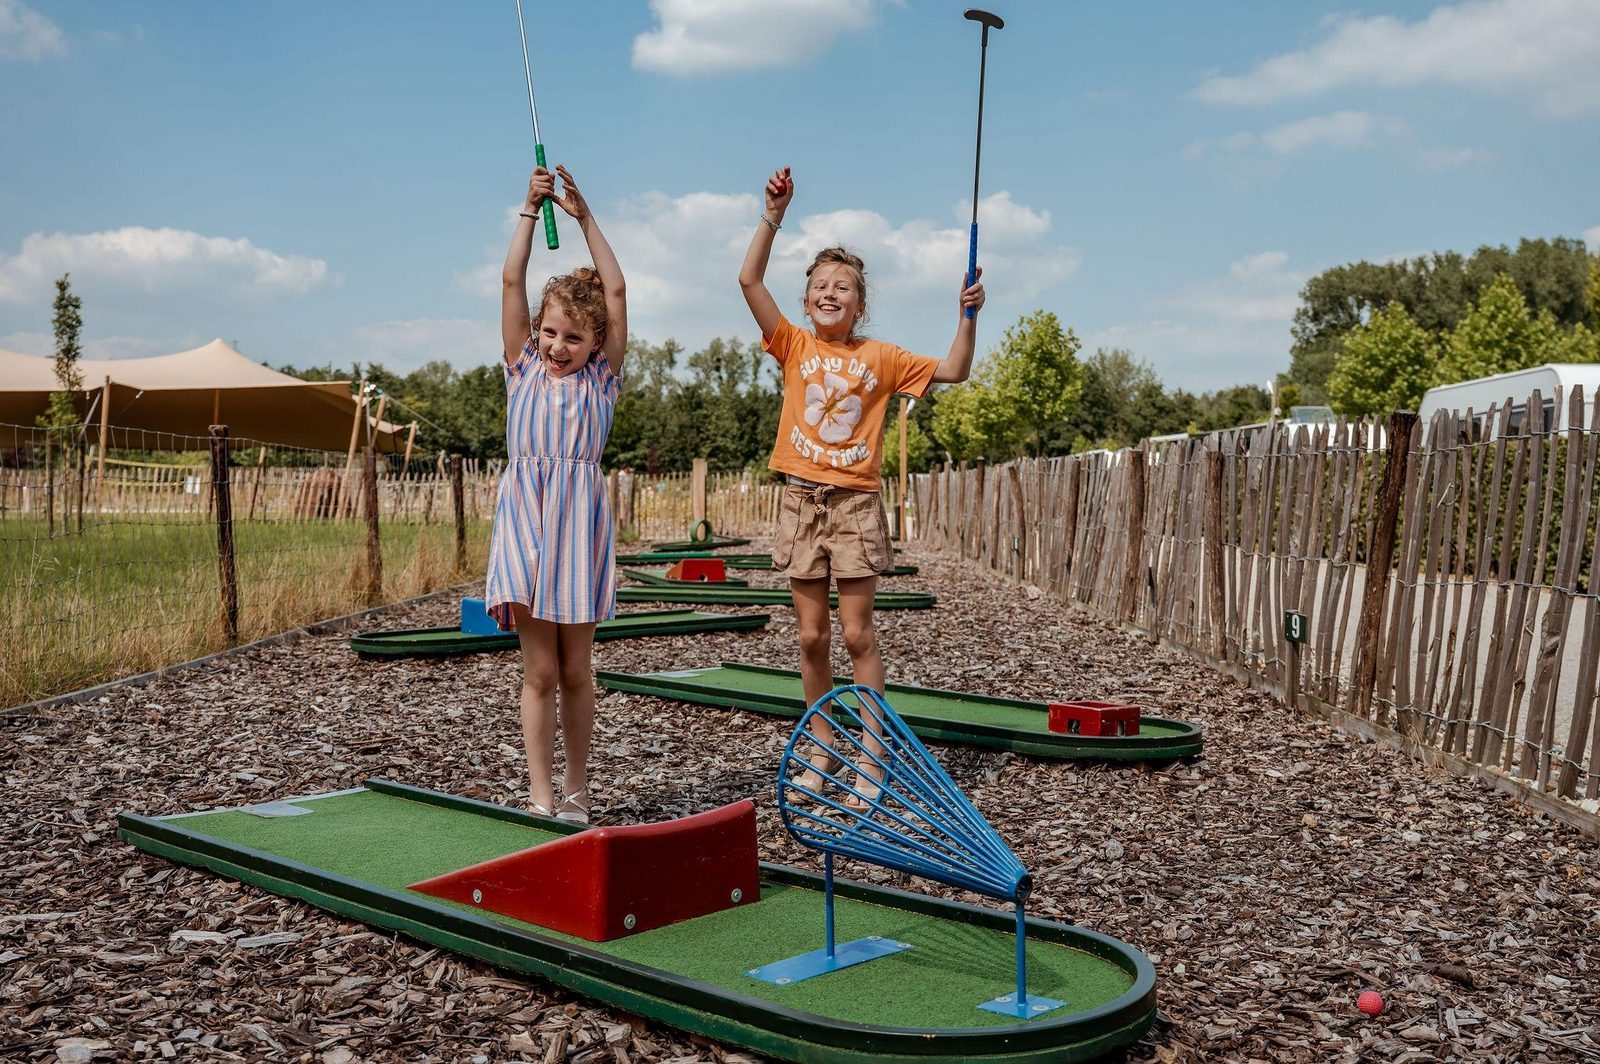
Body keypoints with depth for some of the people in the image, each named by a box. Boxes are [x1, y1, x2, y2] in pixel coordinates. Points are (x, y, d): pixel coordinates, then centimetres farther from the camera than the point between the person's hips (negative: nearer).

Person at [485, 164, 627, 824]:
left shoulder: (601, 377, 8)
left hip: (579, 521, 0)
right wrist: (531, 210, 2)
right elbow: (512, 283, 5)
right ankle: (540, 795, 7)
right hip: (525, 514, 1)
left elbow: (615, 292, 2)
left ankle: (576, 788, 19)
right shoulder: (523, 369, 10)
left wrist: (585, 217, 2)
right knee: (538, 671, 1)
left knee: (575, 670, 6)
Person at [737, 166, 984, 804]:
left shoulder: (880, 357, 3)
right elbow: (750, 279, -4)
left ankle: (870, 759, 6)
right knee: (812, 637, 7)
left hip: (857, 502, -2)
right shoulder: (794, 345, 4)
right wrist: (773, 215, -10)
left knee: (856, 634, -1)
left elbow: (953, 371, 2)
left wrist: (966, 317, -10)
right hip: (802, 500, 2)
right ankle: (823, 750, 20)